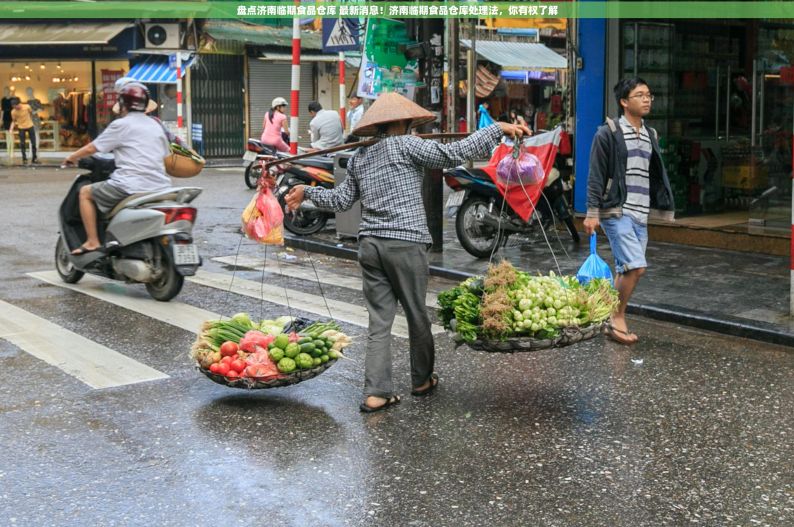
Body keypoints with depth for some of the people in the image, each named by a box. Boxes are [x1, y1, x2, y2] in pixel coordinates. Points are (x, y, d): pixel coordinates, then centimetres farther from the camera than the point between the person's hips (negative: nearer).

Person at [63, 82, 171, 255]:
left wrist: (72, 157, 21)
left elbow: (92, 148, 2)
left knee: (85, 192, 11)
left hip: (132, 186, -6)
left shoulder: (121, 125, -1)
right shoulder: (156, 126, 17)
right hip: (160, 186, 6)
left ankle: (92, 242, 4)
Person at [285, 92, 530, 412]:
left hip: (370, 244, 6)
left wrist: (307, 192, 38)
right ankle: (422, 380, 26)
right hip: (405, 243, -6)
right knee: (417, 315, 11)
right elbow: (453, 154, -12)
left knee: (379, 320, 6)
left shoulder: (359, 158, 15)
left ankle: (376, 393, 1)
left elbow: (341, 199, 21)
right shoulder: (404, 145, -4)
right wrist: (498, 129, -8)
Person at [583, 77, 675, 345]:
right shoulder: (608, 133, -5)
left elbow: (656, 176, 19)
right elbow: (596, 176, -9)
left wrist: (664, 209, 14)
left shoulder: (650, 136, 16)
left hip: (640, 215, 7)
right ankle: (618, 318, 0)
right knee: (636, 266, -15)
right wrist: (592, 212, -14)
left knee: (626, 270, 9)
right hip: (617, 212, -7)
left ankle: (614, 322, 19)